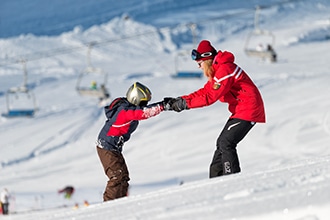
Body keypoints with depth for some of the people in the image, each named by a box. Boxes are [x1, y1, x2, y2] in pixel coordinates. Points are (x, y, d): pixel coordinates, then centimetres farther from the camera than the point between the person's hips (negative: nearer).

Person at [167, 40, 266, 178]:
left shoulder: (225, 69, -21)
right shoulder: (217, 71, 13)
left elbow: (210, 97, -24)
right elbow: (204, 91, 12)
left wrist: (185, 104, -20)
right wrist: (180, 100, 2)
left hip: (248, 109, -11)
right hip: (239, 110, 11)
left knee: (226, 143, -15)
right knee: (222, 142, 11)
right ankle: (215, 179, 15)